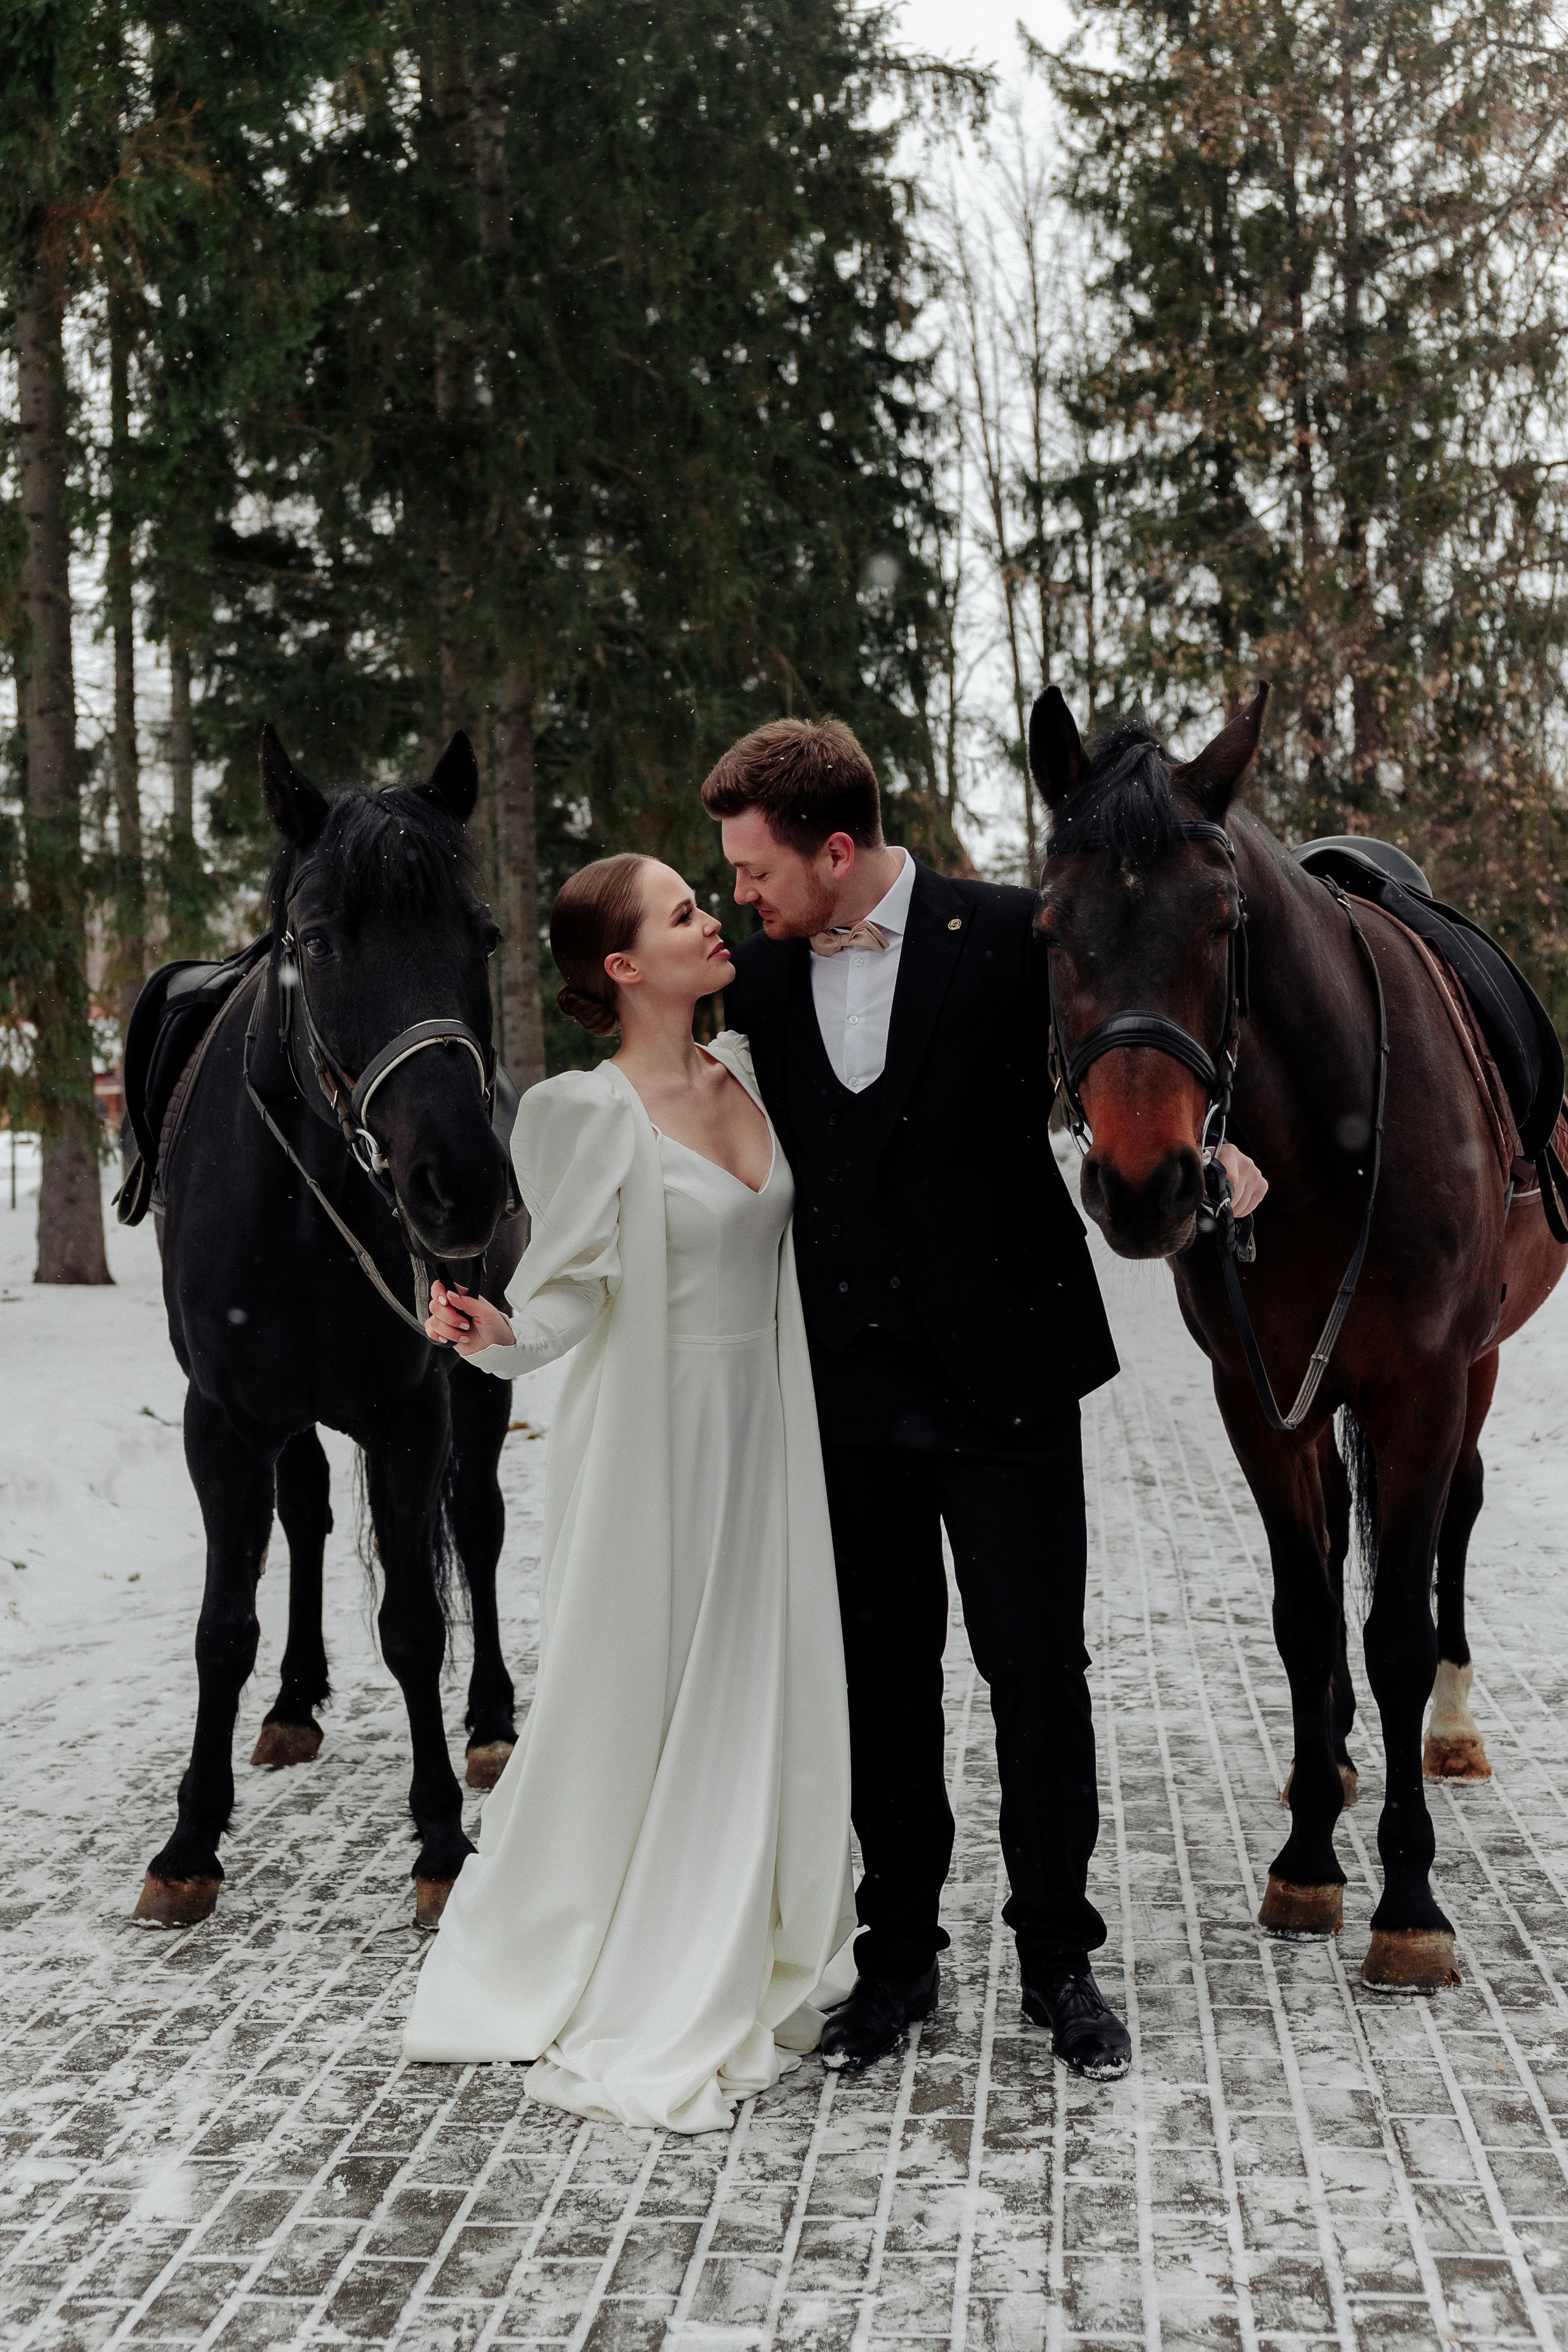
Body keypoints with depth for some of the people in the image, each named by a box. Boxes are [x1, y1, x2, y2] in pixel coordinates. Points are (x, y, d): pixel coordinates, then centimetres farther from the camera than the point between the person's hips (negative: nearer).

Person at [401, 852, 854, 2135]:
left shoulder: (747, 1067, 6)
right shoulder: (590, 1116, -15)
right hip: (652, 1445, -7)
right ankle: (616, 2014, 18)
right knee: (632, 1709, 2)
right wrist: (493, 1330, -32)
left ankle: (727, 1976, 28)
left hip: (762, 1438, 7)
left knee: (756, 1704, 12)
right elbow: (568, 1297, -14)